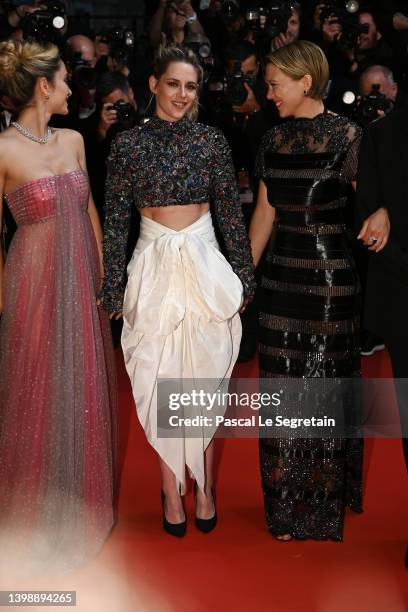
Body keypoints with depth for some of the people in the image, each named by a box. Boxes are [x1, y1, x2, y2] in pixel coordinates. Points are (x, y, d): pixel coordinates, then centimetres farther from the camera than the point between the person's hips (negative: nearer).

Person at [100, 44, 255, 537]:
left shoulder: (211, 140, 2)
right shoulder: (128, 144, 0)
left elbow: (230, 213, 5)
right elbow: (115, 220, 1)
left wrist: (243, 276, 4)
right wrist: (113, 288, -1)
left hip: (205, 268, 1)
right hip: (154, 270, 0)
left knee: (205, 377, 6)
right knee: (160, 381, 5)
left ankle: (203, 484, 21)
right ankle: (172, 488, 20)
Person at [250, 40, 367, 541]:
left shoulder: (346, 136, -8)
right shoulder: (273, 140, 8)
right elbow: (264, 212, 12)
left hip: (330, 276, -5)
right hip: (281, 275, 5)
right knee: (281, 386, 10)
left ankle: (325, 502, 26)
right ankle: (285, 502, 27)